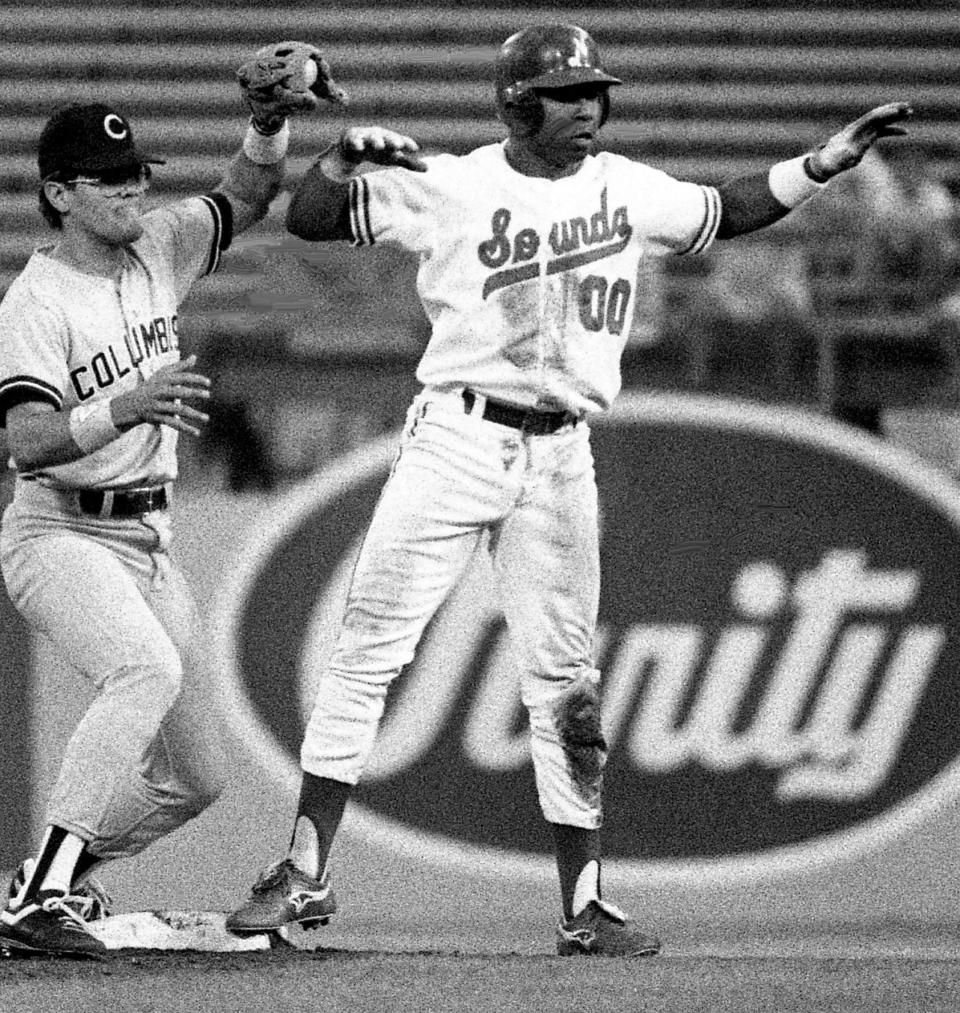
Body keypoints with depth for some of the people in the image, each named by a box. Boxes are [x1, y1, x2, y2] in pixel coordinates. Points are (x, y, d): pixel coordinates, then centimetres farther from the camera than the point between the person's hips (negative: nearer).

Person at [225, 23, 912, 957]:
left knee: (564, 681, 5)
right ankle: (306, 871, -3)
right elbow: (308, 219, -5)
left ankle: (582, 907, 9)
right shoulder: (449, 188, -5)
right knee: (369, 647, -7)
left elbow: (727, 213, 22)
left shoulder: (629, 192, 8)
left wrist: (828, 160, 11)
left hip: (561, 457, 3)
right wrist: (344, 155, -24)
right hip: (456, 439, -3)